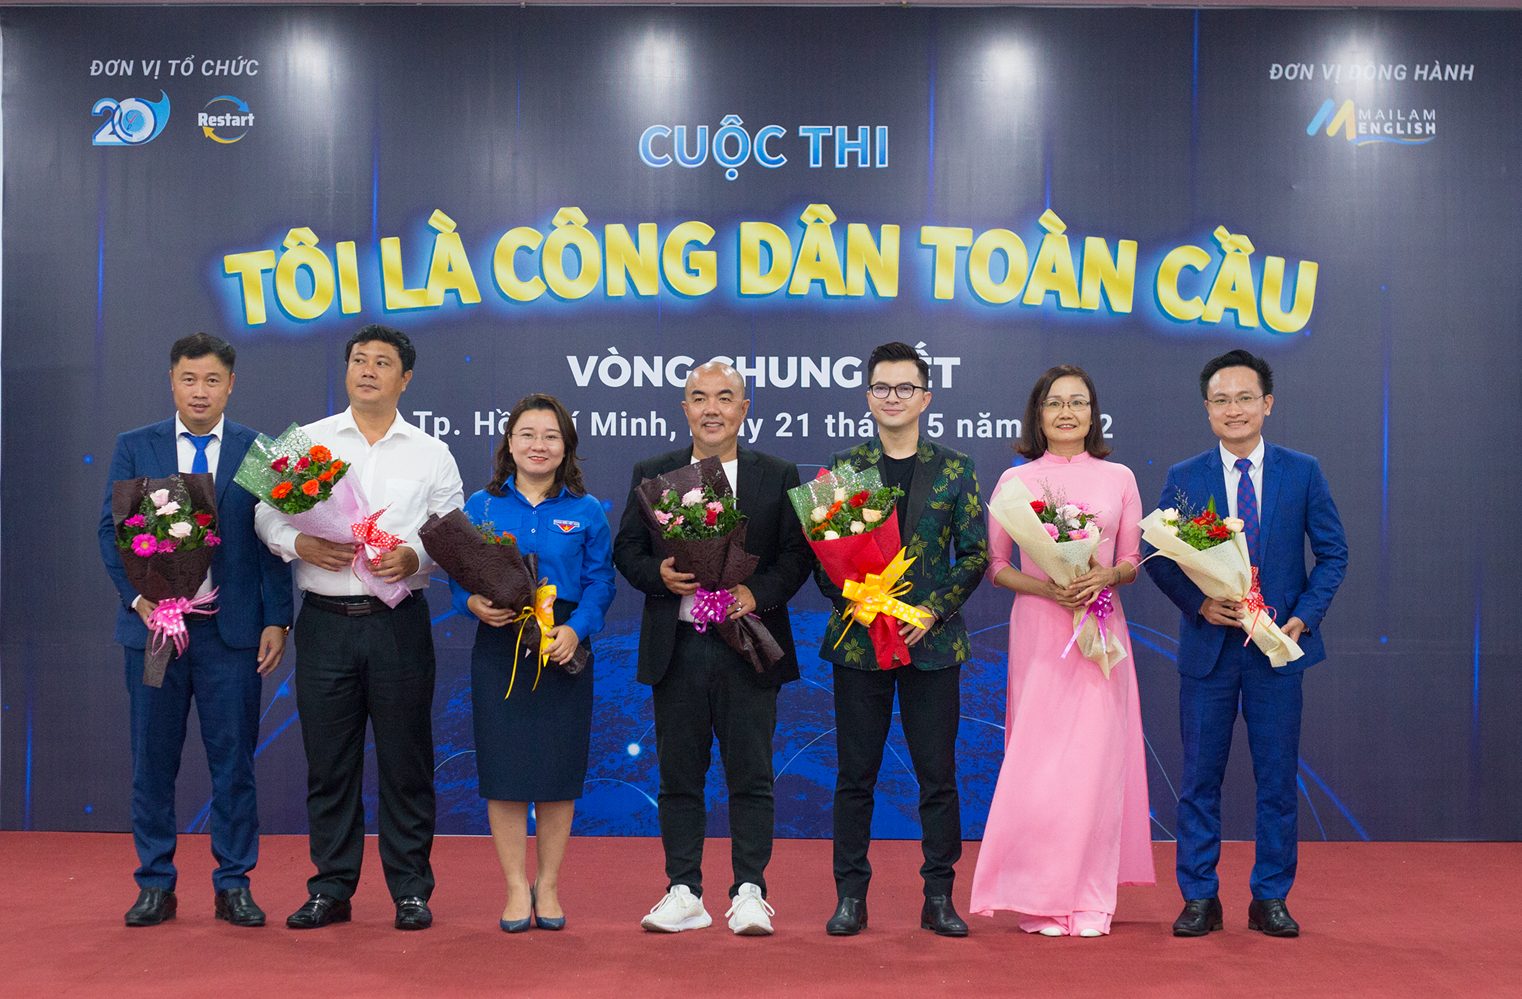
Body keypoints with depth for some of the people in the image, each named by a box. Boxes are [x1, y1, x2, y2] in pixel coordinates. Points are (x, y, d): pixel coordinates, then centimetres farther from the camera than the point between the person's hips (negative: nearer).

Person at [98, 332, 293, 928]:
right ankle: (155, 885, 18)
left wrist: (277, 620, -4)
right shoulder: (134, 448, 8)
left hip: (232, 630, -1)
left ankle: (234, 886, 13)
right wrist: (140, 598, -10)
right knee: (153, 761, 7)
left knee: (234, 761, 3)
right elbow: (112, 531, 4)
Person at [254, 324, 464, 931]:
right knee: (328, 761, 5)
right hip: (325, 621, 1)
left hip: (400, 623, 0)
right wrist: (300, 544, -13)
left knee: (406, 761, 3)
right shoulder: (305, 442, 10)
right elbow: (266, 513, 6)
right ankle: (330, 890, 16)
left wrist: (416, 557, -13)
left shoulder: (431, 454, 9)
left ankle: (411, 890, 13)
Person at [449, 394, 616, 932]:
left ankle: (549, 885, 19)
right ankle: (516, 887, 13)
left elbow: (600, 582, 0)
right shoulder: (482, 506, 6)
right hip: (499, 647, 0)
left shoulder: (586, 512, 5)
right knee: (505, 769, 1)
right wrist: (475, 603, -15)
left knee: (557, 770, 4)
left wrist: (575, 629, -16)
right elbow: (460, 576, 6)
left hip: (563, 648, 0)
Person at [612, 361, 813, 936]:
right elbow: (626, 549, 8)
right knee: (679, 776, 6)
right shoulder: (651, 474, 10)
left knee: (751, 775, 2)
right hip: (676, 649, 1)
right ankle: (683, 893, 15)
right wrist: (660, 574, -12)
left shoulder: (778, 477, 6)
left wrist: (758, 593, -14)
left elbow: (797, 553, 2)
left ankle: (749, 892, 11)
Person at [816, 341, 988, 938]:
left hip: (933, 642, 0)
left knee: (938, 775, 4)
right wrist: (853, 602, -12)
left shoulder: (955, 470, 6)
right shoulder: (843, 467, 6)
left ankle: (939, 897, 14)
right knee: (855, 774, 4)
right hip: (858, 641, 0)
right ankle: (850, 896, 14)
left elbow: (975, 554, 3)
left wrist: (933, 608, -10)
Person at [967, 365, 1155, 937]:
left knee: (1093, 757, -1)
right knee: (1038, 758, -2)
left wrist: (1106, 576, -12)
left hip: (1100, 629, 1)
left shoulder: (1118, 478, 8)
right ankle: (1040, 898, 8)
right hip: (1037, 631, -1)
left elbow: (1134, 562, 10)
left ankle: (1089, 900, 8)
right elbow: (996, 566, 5)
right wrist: (1046, 586, -13)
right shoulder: (1015, 482, 5)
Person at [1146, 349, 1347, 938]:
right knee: (1200, 778, 5)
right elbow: (1158, 557, 3)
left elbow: (1332, 552, 4)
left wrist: (1304, 617, -7)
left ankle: (1270, 899, 17)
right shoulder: (1183, 478, 3)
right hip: (1208, 647, 0)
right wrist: (1200, 603, -13)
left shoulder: (1303, 472, 3)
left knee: (1278, 779, 5)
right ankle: (1199, 899, 15)